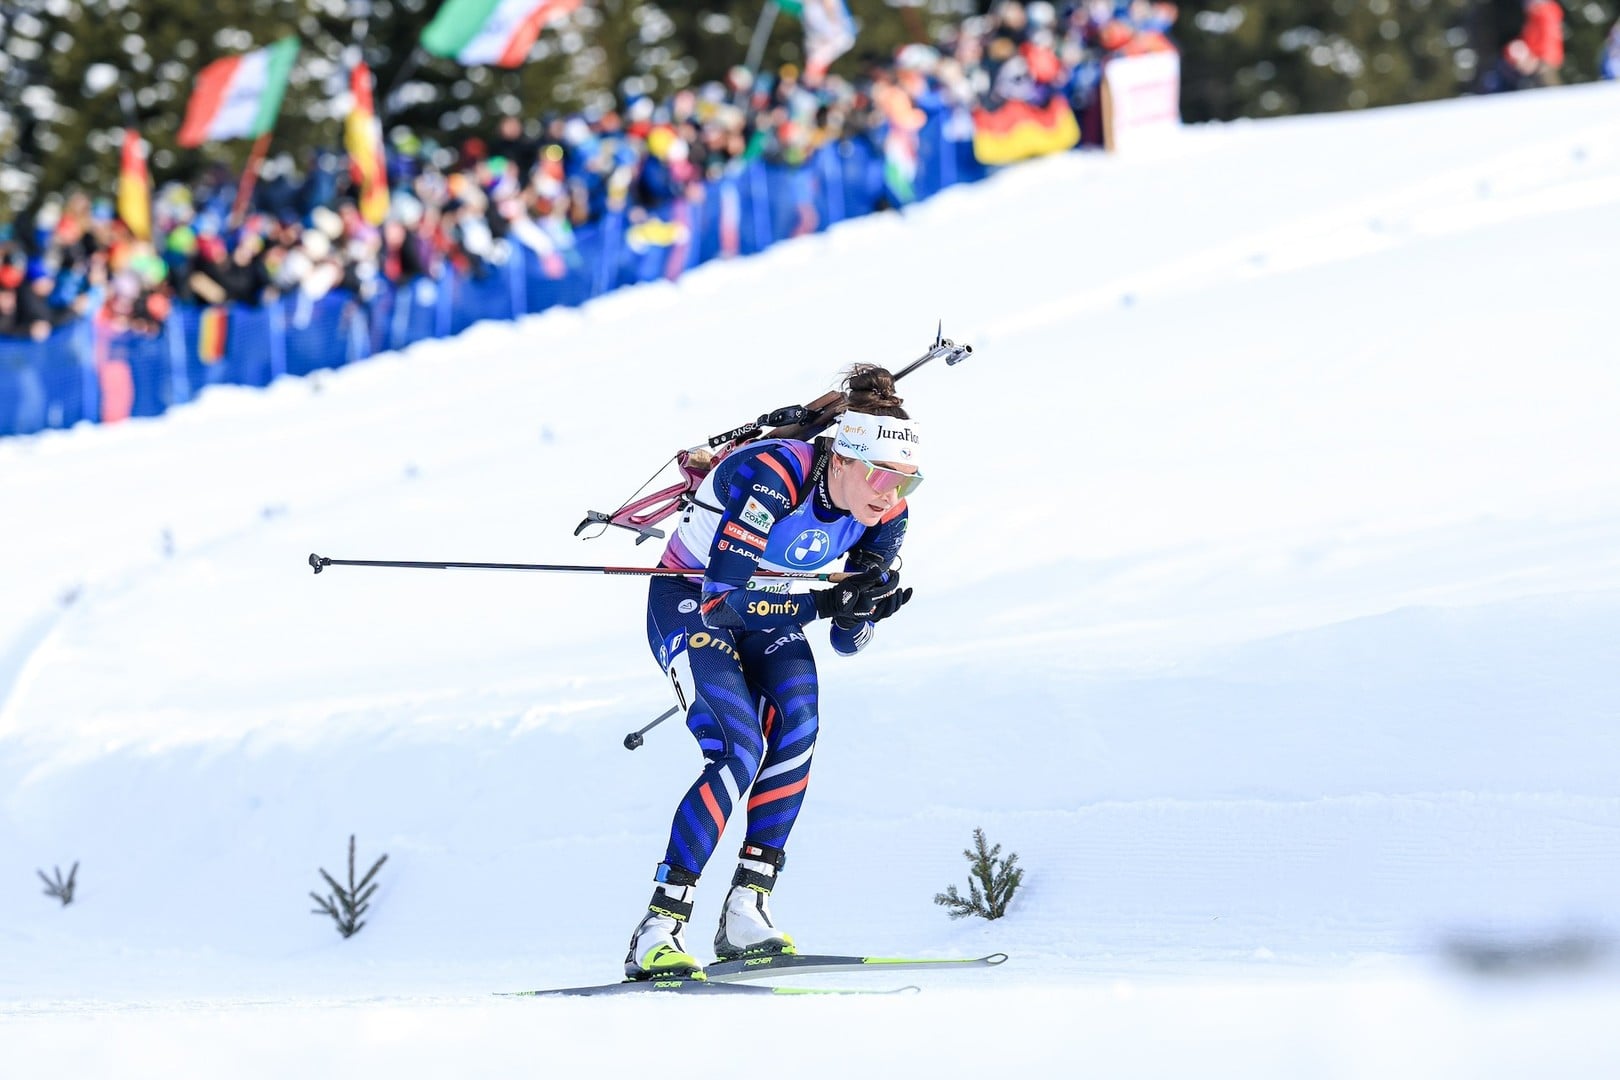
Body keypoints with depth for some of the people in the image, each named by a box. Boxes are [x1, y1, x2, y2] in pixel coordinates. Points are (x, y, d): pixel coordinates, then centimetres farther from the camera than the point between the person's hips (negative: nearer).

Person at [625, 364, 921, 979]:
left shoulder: (884, 513, -12)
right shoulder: (772, 478, -32)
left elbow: (846, 643, -4)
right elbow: (721, 596, -34)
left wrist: (867, 610, -26)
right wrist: (825, 603, -40)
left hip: (764, 609, 6)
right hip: (689, 604, -6)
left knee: (797, 721, -23)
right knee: (740, 748, -26)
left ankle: (746, 911, -19)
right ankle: (658, 930, -24)